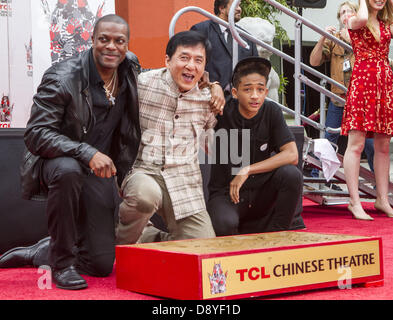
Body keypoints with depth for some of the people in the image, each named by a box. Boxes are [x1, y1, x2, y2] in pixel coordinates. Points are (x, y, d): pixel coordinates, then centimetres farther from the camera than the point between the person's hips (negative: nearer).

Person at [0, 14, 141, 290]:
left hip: (98, 172, 5)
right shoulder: (62, 78, -18)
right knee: (68, 171, -43)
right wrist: (87, 153, -36)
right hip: (55, 161, -5)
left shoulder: (131, 76, -1)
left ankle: (34, 254, 27)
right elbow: (36, 134, -24)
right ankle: (62, 263, -24)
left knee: (102, 265, 0)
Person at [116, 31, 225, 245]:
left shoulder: (207, 99, 7)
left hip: (185, 184, 4)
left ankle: (151, 238, 21)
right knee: (146, 194, -41)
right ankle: (122, 243, -7)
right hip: (143, 172, -4)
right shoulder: (143, 83, -4)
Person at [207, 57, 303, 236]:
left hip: (261, 193, 3)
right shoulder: (222, 112, -10)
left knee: (291, 174, -25)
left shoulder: (271, 111, -5)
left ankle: (275, 235, -6)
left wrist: (247, 170, -18)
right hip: (225, 193, -3)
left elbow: (292, 155, -12)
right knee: (224, 225, -35)